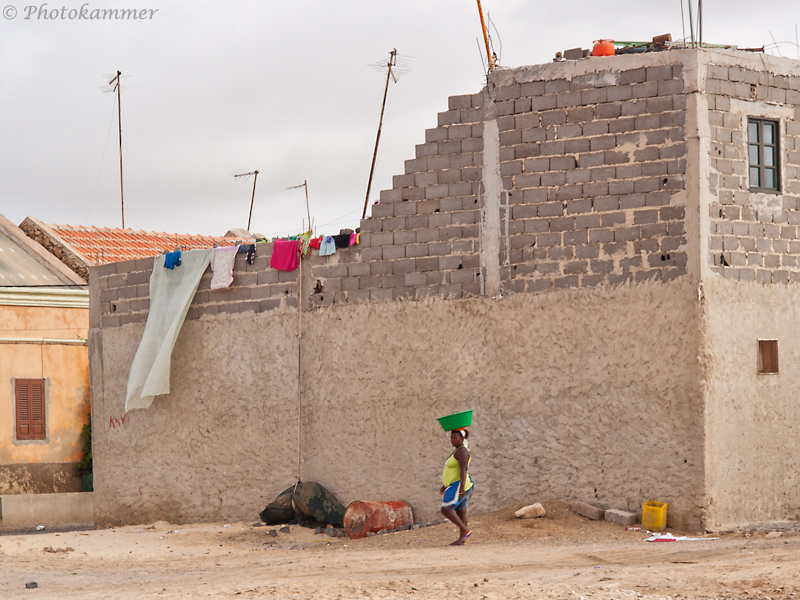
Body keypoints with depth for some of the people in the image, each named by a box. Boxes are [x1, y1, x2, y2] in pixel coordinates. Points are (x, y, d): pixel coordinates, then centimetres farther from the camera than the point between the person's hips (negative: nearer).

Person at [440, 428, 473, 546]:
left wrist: (462, 486, -33)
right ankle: (462, 539, 6)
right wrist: (445, 485, 26)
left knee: (446, 510, -12)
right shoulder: (457, 451, 16)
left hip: (458, 486, -11)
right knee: (461, 512, 7)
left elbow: (463, 469, -25)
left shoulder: (461, 451, -15)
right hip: (457, 486, 11)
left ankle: (465, 530, -11)